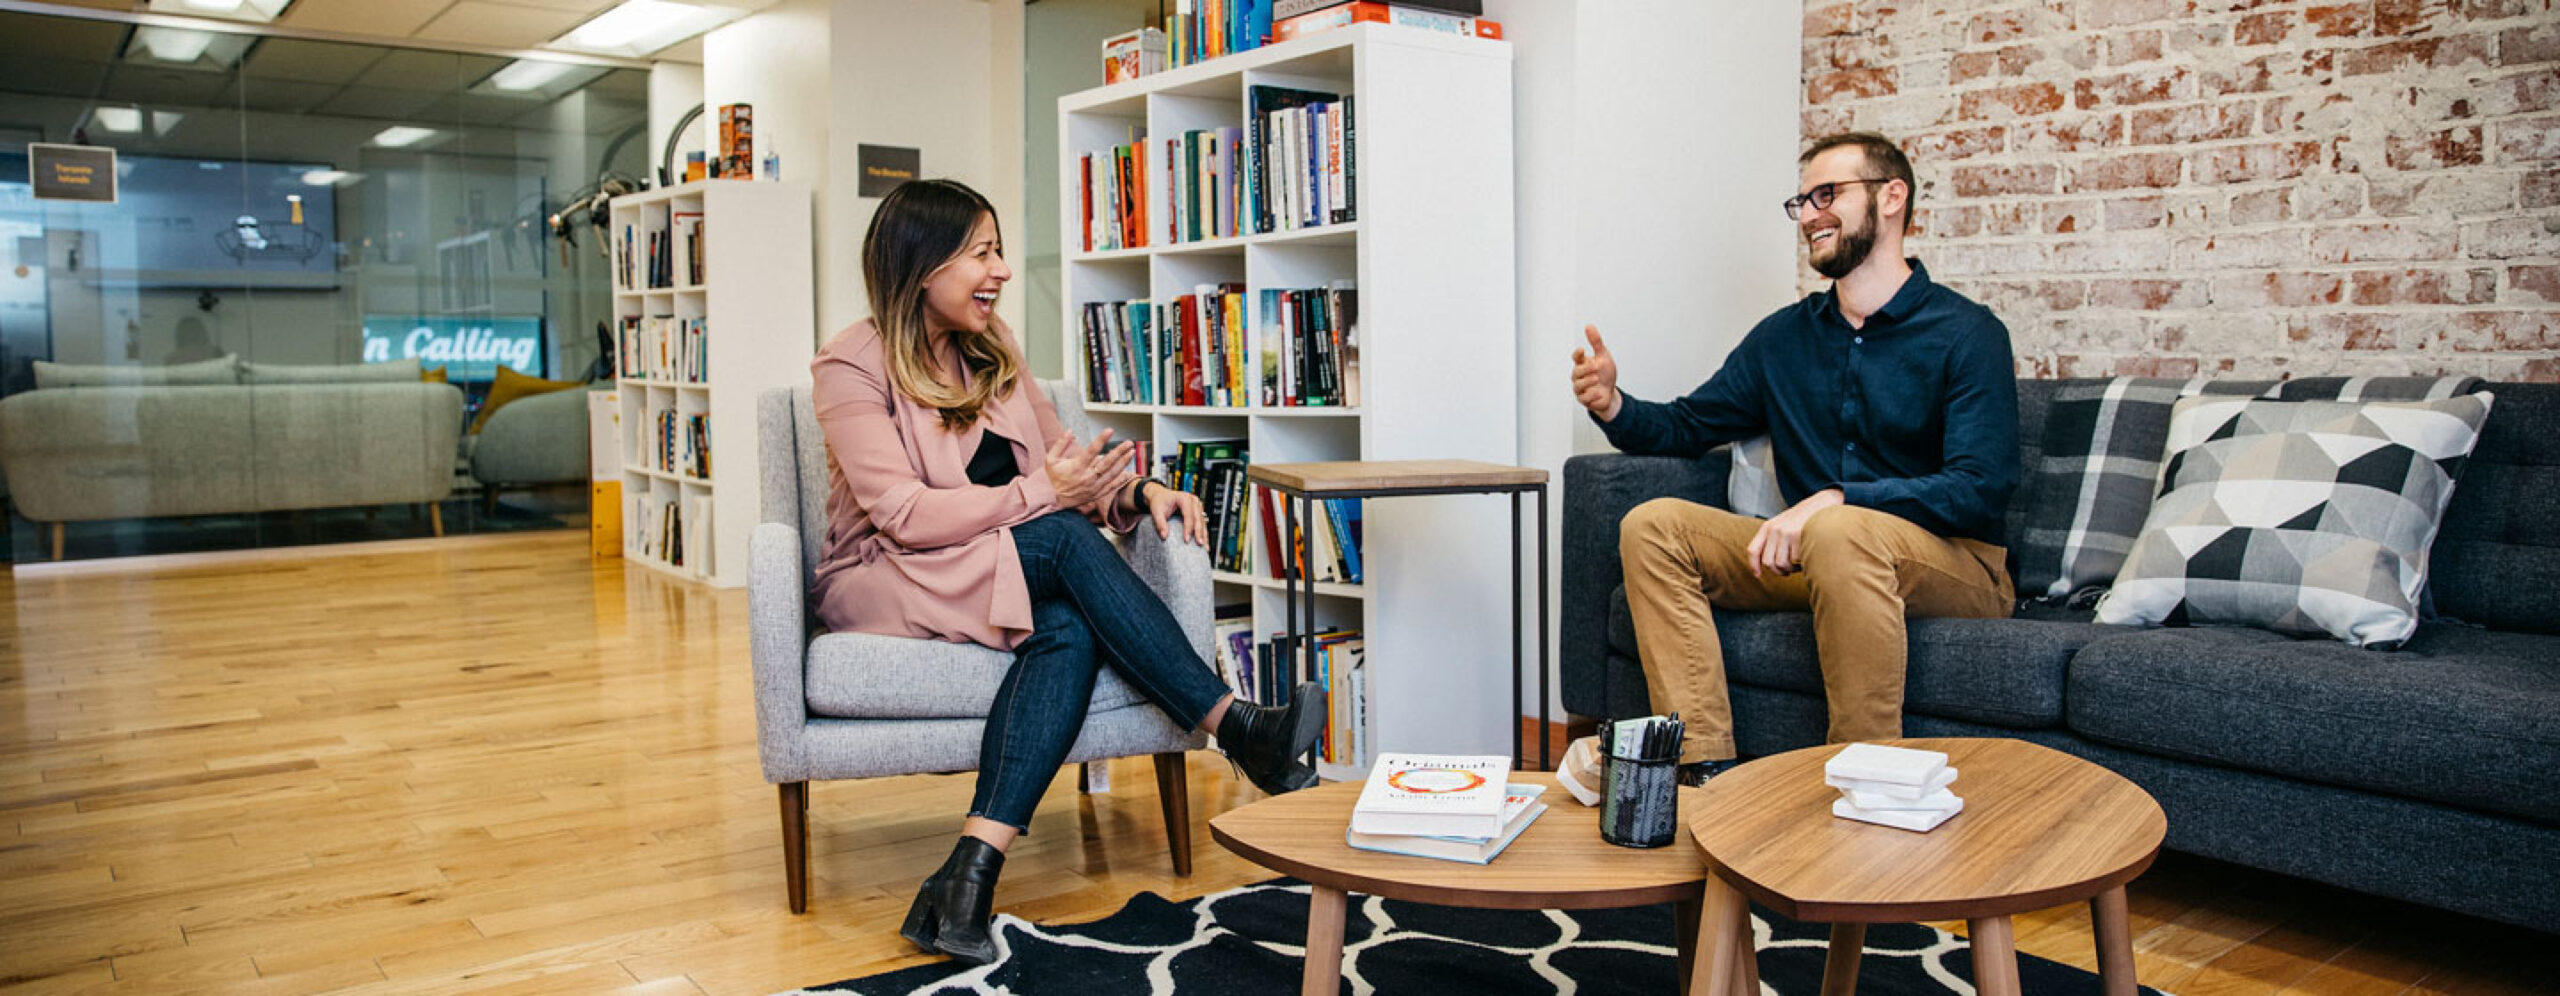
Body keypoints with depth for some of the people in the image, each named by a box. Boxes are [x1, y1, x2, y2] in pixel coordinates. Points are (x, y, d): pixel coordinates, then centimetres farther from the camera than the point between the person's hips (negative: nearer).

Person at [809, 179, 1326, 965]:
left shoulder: (992, 350, 11)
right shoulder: (851, 366, -8)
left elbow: (1065, 464, 12)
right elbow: (903, 514, -19)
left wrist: (1138, 491, -9)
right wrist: (1042, 494, -25)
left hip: (1007, 573, 6)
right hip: (883, 584, -5)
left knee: (1071, 627, -31)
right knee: (1065, 541, -30)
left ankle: (969, 874, -38)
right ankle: (1239, 730, -27)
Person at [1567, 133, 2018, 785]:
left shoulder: (1966, 334, -6)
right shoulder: (1786, 335, 13)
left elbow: (1981, 491, -17)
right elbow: (1688, 426, 17)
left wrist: (1833, 499, -28)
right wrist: (1613, 407, -6)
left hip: (1955, 566, -6)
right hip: (1813, 558, 6)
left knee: (1839, 533, -38)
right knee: (1653, 525, -12)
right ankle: (1706, 771, -23)